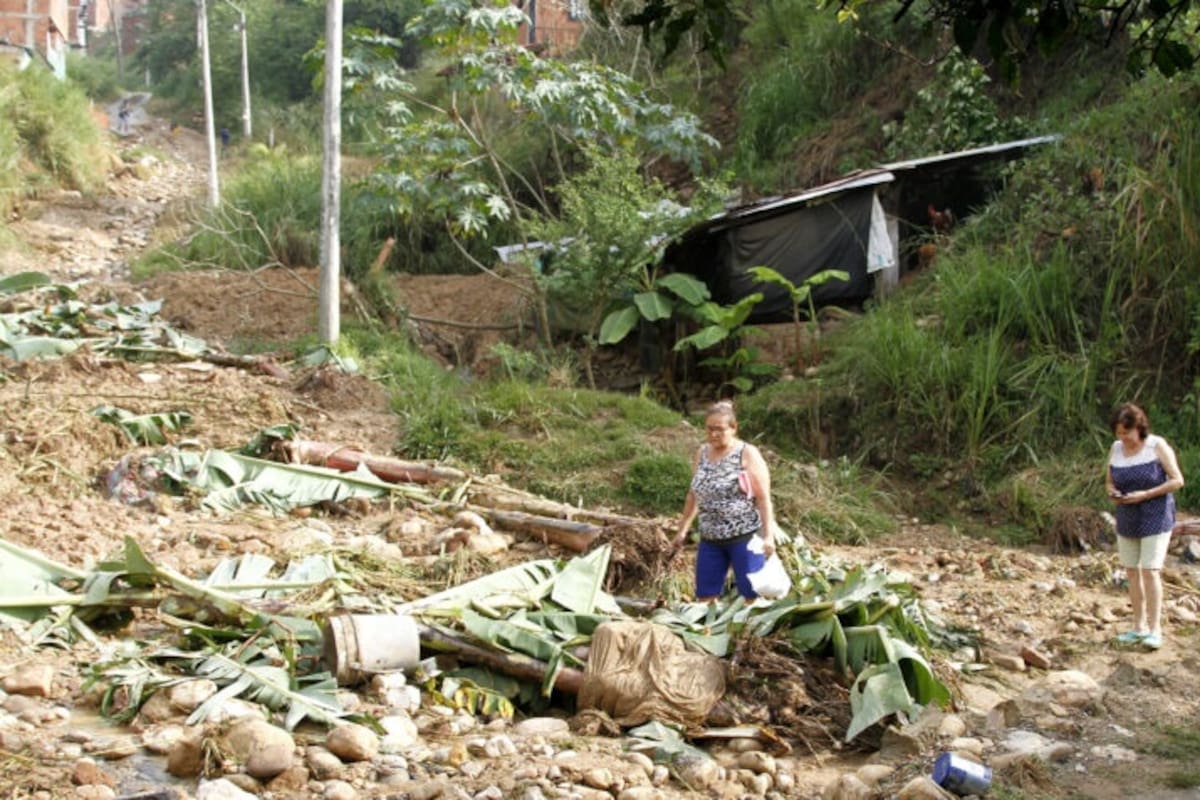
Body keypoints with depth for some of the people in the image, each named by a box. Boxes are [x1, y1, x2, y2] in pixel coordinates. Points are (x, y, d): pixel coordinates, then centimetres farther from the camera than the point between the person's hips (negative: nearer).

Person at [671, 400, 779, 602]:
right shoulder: (701, 453, 8)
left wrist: (768, 536, -17)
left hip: (745, 537, -6)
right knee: (704, 598, 5)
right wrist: (683, 530, 18)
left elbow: (763, 498, -10)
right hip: (710, 539, 6)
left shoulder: (747, 454, -8)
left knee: (753, 597, -3)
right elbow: (694, 495, 18)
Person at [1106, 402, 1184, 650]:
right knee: (1132, 572, 8)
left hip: (1155, 518, -5)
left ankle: (1155, 629, -5)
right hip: (1127, 520, 5)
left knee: (1150, 571, -10)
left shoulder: (1157, 446, -10)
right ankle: (1139, 627, 17)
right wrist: (1114, 494, -11)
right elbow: (1109, 482, 13)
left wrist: (1145, 495, -19)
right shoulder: (1115, 449, 3)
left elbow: (1177, 481, -10)